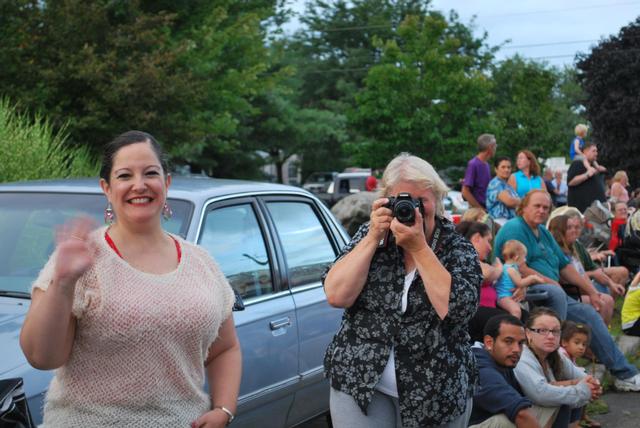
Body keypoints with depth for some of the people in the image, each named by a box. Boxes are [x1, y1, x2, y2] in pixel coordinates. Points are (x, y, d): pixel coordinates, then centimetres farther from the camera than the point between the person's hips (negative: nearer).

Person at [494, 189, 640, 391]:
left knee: (589, 313, 3)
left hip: (553, 294, 9)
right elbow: (519, 269, -19)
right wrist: (550, 282, -12)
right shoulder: (515, 228, -9)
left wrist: (591, 291, 18)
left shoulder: (543, 232, 21)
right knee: (555, 293, -36)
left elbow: (565, 266, 23)